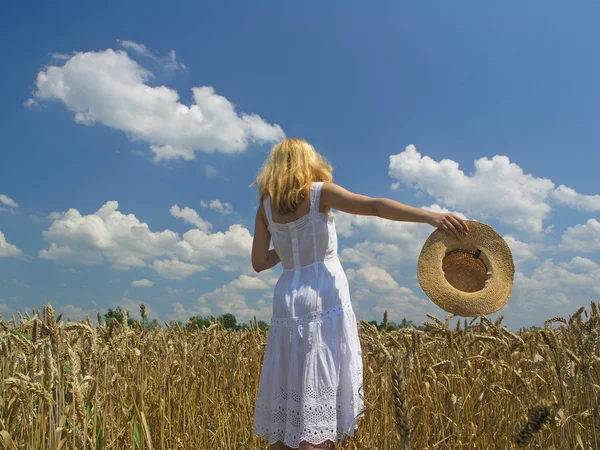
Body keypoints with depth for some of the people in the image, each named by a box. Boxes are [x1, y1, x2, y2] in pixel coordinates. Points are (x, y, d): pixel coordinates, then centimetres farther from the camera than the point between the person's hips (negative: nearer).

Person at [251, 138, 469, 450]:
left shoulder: (265, 207, 10)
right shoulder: (320, 192, 0)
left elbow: (259, 262, 7)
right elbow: (374, 206, -14)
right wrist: (431, 216, -22)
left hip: (288, 303, 4)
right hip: (325, 300, -4)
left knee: (285, 405, 11)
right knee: (315, 408, -3)